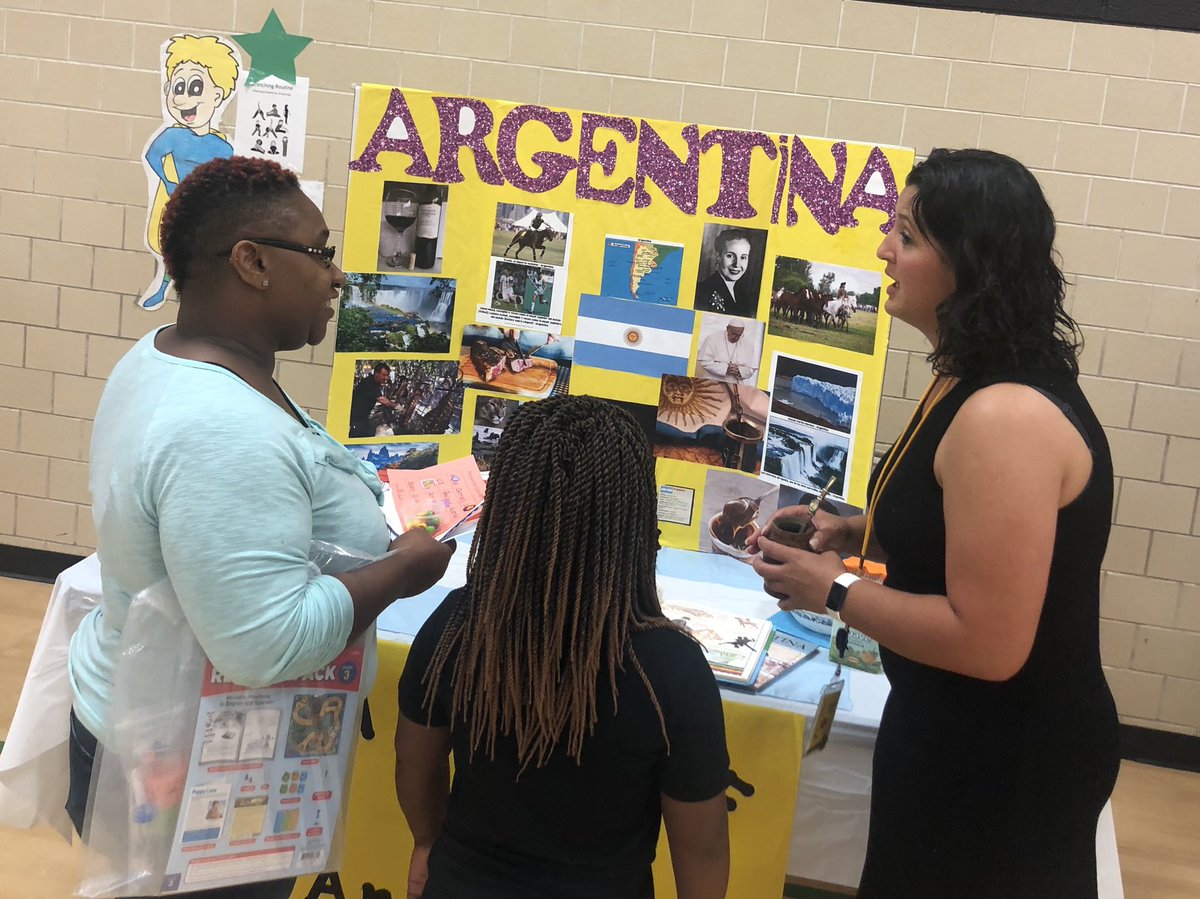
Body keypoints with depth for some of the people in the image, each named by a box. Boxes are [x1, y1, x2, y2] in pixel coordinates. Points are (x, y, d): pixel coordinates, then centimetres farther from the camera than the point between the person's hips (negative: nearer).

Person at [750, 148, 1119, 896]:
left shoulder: (1006, 418, -29)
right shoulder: (981, 386, 4)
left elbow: (987, 642, -29)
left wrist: (836, 591, -18)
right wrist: (867, 536, 2)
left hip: (1005, 765, -10)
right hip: (972, 739, 10)